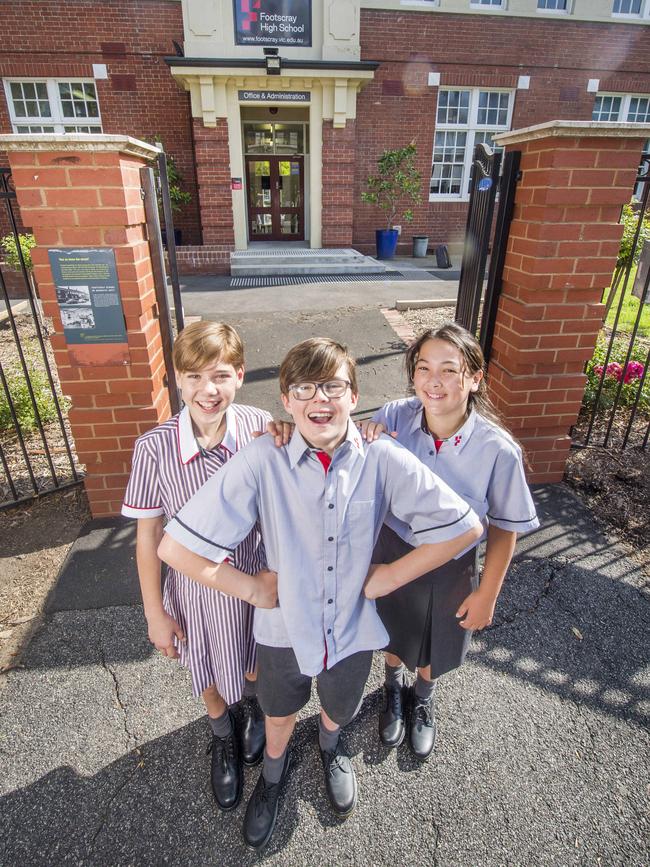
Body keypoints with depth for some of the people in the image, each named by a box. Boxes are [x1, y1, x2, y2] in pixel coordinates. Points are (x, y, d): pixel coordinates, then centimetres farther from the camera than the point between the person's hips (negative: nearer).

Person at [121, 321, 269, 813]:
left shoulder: (260, 426, -19)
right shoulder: (155, 448, -23)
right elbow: (148, 536, -11)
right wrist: (156, 614, -4)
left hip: (255, 574, 1)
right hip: (196, 585, -1)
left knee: (255, 661, 28)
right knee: (210, 673, 25)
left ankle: (253, 706, 64)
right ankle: (224, 740, 58)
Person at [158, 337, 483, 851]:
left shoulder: (382, 459, -24)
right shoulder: (262, 462, -27)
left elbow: (464, 527, -16)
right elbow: (177, 547, -24)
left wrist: (388, 576, -14)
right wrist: (253, 588, -17)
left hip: (353, 627, 1)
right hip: (284, 627, -1)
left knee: (338, 708, 32)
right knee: (280, 712, 29)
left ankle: (330, 747, 69)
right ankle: (274, 771, 65)